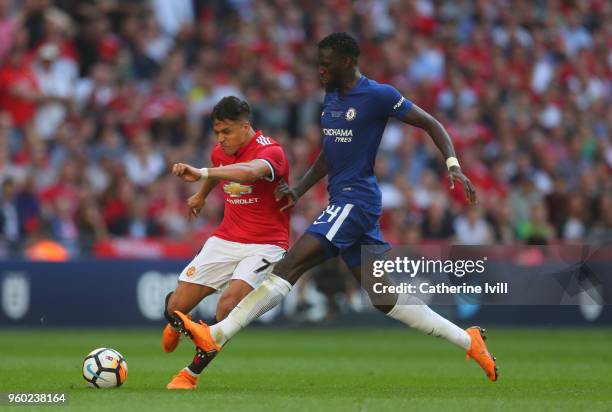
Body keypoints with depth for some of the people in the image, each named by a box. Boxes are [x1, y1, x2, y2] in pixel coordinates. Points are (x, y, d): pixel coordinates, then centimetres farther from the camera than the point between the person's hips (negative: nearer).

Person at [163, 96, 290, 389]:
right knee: (176, 307, -2)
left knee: (230, 300, -30)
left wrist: (201, 173, -55)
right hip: (225, 240, 6)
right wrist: (202, 194, 49)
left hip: (265, 245, -6)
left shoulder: (270, 151, -20)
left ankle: (192, 373, -13)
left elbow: (251, 171, -45)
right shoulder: (220, 152, 4)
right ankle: (176, 321, 40)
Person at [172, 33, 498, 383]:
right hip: (341, 202, 10)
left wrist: (453, 165, -16)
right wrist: (299, 190, 14)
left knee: (290, 265, -18)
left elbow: (431, 124, -4)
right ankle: (468, 340, 17)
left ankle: (216, 336, -23)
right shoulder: (332, 98, 16)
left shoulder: (378, 95, -9)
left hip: (356, 200, -10)